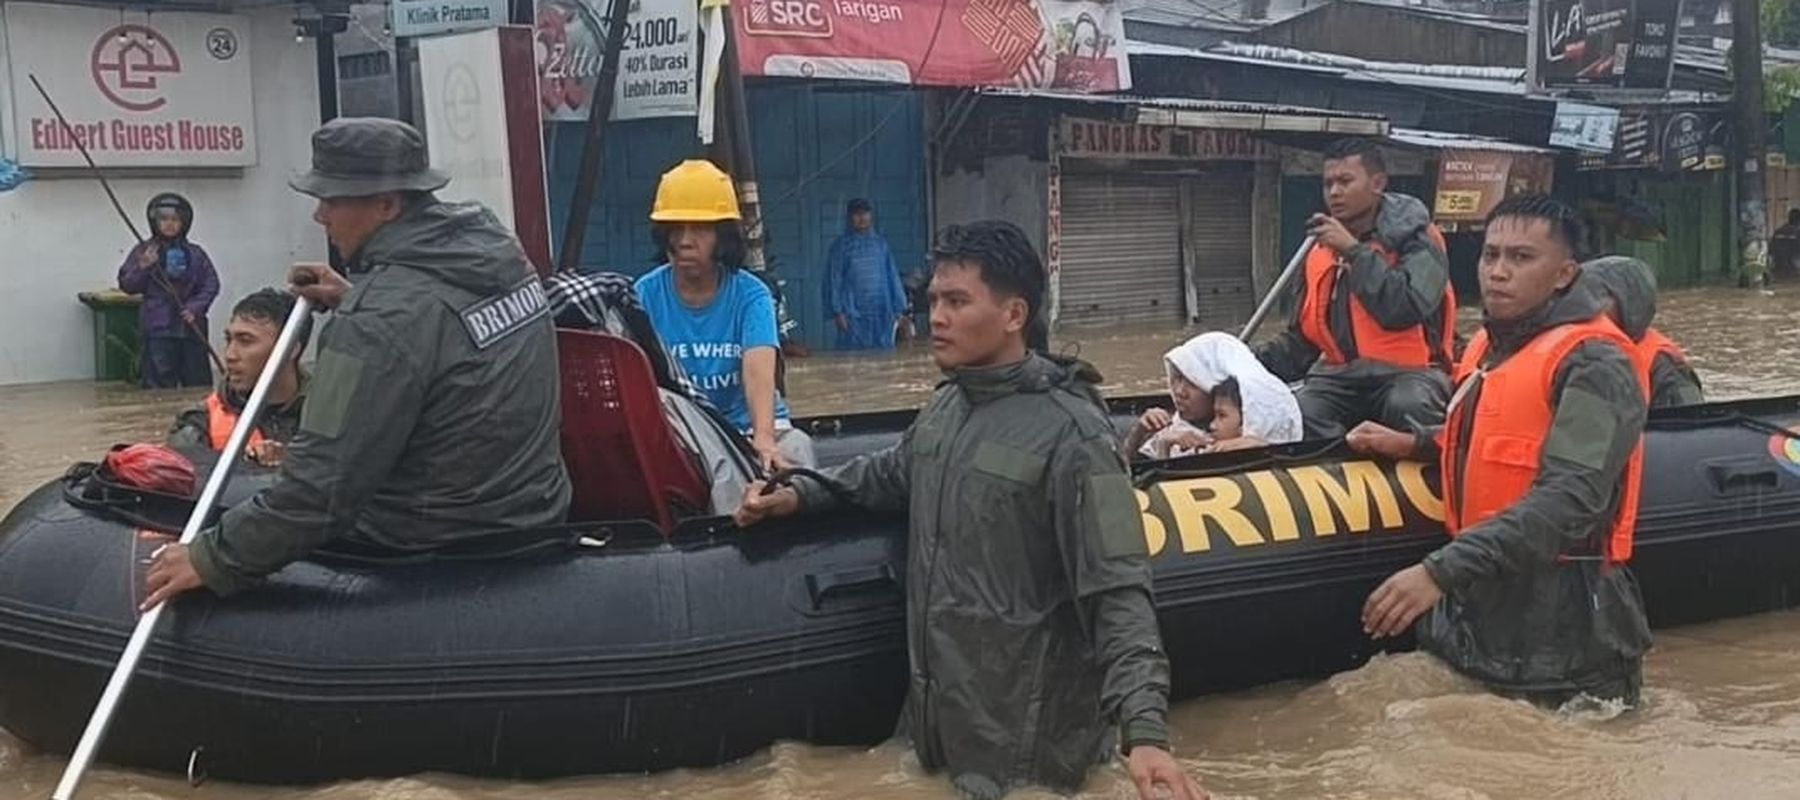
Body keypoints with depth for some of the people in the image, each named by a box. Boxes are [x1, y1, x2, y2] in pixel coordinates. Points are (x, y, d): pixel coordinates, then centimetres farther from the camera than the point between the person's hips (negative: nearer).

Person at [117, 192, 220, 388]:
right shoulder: (143, 251, 3)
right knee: (159, 387, -3)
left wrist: (196, 307, -8)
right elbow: (127, 285, 1)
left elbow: (211, 284, 6)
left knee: (199, 385, 8)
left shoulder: (196, 254, 8)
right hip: (157, 329, -2)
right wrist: (143, 267, -16)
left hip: (191, 329, 2)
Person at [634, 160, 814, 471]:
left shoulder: (751, 295, -8)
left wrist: (763, 438, -46)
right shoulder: (644, 295, -4)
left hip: (746, 424, -1)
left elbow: (758, 370, -26)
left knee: (794, 446, -30)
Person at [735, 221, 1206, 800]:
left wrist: (1144, 731, -31)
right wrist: (801, 495, 17)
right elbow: (893, 473, 29)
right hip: (939, 711, 7)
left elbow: (1117, 591, -22)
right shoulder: (945, 406, 7)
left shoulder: (1069, 431, -17)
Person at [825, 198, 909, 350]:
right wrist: (837, 312, -8)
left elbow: (893, 276, 14)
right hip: (854, 316, -3)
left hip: (882, 314, 3)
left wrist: (899, 309, 9)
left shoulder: (881, 243, 13)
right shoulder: (842, 245, 4)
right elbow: (834, 280, 0)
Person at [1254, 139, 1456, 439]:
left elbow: (1407, 308, -22)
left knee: (1408, 407, -37)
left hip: (1408, 372, -4)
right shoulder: (1320, 251, 13)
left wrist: (1354, 250, -16)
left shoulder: (1415, 237, -3)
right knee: (1296, 414, -28)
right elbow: (1302, 339, 18)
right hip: (1340, 374, 4)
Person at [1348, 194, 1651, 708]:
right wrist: (1415, 446, 11)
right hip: (1478, 604, 8)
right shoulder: (1488, 347, 10)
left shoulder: (1593, 363, -17)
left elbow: (1571, 499, -28)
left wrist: (1441, 571, -34)